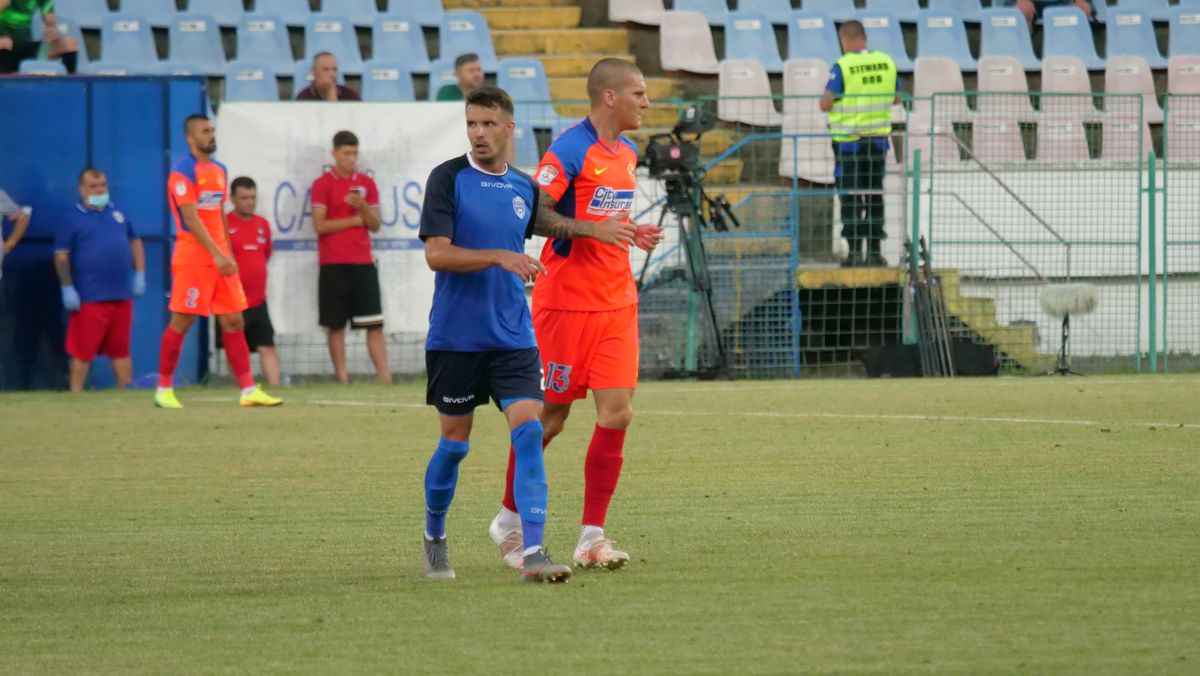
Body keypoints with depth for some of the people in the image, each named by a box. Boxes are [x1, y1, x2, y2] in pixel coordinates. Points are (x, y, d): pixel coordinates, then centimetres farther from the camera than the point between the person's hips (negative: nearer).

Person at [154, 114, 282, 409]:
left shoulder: (219, 170, 16)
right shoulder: (183, 172, -10)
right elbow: (191, 218, -17)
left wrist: (228, 254, 16)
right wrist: (216, 254, -23)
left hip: (219, 258, 8)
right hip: (192, 257, -8)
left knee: (234, 322, 3)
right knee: (182, 321, -4)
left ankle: (249, 390, 1)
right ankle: (164, 389, 5)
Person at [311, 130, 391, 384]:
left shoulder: (367, 183, 11)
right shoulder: (323, 185, -1)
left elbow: (375, 225, 10)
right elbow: (320, 225, -8)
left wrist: (362, 206, -10)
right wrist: (356, 220, -5)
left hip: (363, 264, 3)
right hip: (334, 266, -3)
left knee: (375, 323, -2)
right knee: (336, 325, -1)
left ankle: (384, 375, -4)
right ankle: (342, 377, 1)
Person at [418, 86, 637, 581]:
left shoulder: (523, 188, 8)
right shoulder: (448, 179, -7)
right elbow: (436, 253, -15)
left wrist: (595, 230, 22)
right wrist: (500, 257, -23)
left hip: (513, 337, 3)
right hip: (455, 337, -3)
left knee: (529, 432, -11)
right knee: (455, 443, 5)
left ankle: (533, 553, -15)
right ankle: (434, 538, 28)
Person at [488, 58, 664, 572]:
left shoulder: (627, 153, 14)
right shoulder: (570, 150, -13)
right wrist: (594, 230, -27)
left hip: (616, 304, 7)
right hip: (567, 301, -7)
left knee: (617, 413, -4)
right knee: (551, 417, 2)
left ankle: (592, 538, -1)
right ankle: (509, 519, 20)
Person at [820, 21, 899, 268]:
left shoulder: (842, 67, -15)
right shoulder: (887, 62, 0)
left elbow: (825, 104, -14)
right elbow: (895, 97, 12)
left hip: (848, 139, -4)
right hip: (878, 136, 4)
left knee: (850, 195, 4)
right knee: (874, 194, 13)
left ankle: (855, 252, 2)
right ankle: (875, 251, 13)